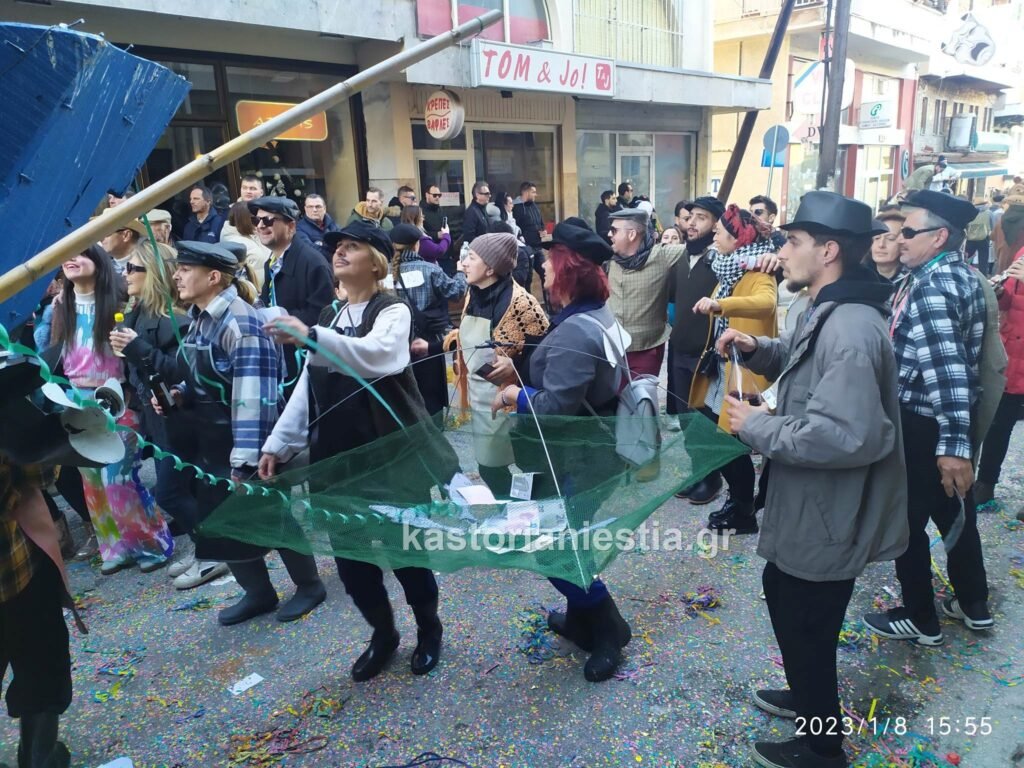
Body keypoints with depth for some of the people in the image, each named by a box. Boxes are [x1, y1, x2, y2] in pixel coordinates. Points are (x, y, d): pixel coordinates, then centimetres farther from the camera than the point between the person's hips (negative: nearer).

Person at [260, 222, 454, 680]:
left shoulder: (392, 311, -8)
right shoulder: (329, 317, 13)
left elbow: (378, 356, -32)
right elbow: (307, 387, 14)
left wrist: (310, 336, -42)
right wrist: (279, 444, 10)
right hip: (337, 455, 6)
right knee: (349, 552, 10)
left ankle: (429, 629, 31)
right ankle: (383, 633, 33)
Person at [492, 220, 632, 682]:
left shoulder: (574, 333, -27)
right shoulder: (599, 315, 5)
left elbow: (554, 406, -31)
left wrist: (514, 394, -13)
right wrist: (524, 377, 3)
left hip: (575, 458, -10)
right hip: (592, 448, 10)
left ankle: (608, 627, 19)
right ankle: (582, 617, 38)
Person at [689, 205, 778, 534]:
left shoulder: (758, 275, -17)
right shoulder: (729, 269, 12)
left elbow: (766, 303, -40)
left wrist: (718, 304, -52)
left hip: (743, 373, -9)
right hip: (719, 368, 9)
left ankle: (744, 514, 17)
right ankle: (738, 499, 31)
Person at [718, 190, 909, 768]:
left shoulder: (850, 330, -29)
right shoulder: (832, 312, 6)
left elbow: (847, 435, -36)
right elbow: (801, 361, 24)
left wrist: (758, 427, -24)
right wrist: (756, 347, 4)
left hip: (828, 516, -10)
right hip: (810, 505, 11)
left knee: (807, 628, 9)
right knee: (782, 596, 27)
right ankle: (810, 697, 51)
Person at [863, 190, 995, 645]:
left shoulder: (930, 289, -22)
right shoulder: (963, 276, 8)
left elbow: (947, 370, -30)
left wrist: (953, 444, -31)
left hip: (922, 422, -9)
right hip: (952, 419, 9)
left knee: (908, 519, 6)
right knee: (954, 511, 22)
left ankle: (920, 619, 21)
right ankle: (973, 604, 38)